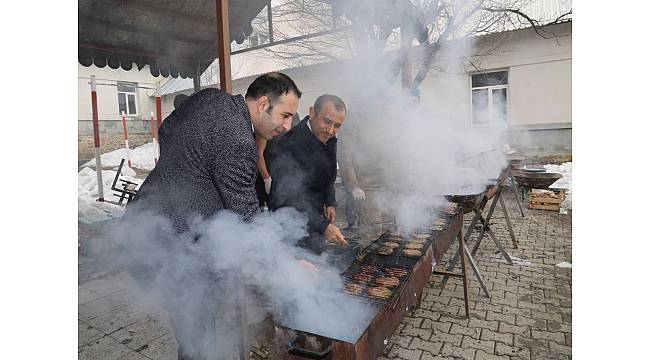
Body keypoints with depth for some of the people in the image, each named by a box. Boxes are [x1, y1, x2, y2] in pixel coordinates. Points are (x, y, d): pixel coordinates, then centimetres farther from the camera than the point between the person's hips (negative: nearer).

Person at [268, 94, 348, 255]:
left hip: (316, 217, 8)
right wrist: (323, 226, -34)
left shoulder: (329, 139, -2)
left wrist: (330, 203, 5)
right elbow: (290, 199, -31)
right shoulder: (288, 146, -29)